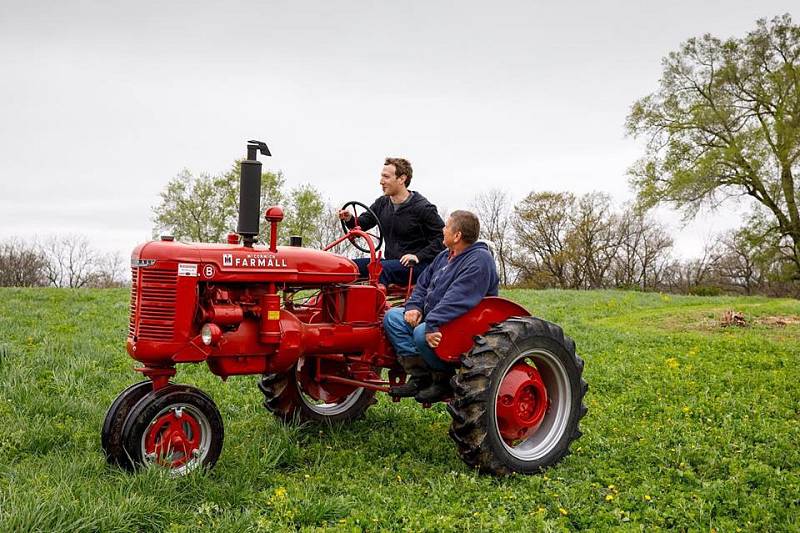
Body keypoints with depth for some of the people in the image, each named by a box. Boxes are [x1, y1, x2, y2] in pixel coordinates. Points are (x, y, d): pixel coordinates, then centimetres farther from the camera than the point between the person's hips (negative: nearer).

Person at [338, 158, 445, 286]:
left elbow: (442, 237, -11)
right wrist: (350, 219, -8)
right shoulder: (381, 203, 11)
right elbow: (362, 224, 16)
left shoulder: (423, 208, -9)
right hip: (391, 261, 7)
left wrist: (418, 257, -19)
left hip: (416, 265, -7)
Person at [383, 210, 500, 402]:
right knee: (392, 316, -3)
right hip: (432, 318, 10)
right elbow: (423, 284, 21)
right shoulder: (444, 256, 15)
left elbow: (457, 300, -29)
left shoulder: (479, 260, -17)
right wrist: (414, 307, 1)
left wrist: (432, 325, -36)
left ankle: (444, 379, -8)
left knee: (421, 334, -34)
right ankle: (419, 376, -7)